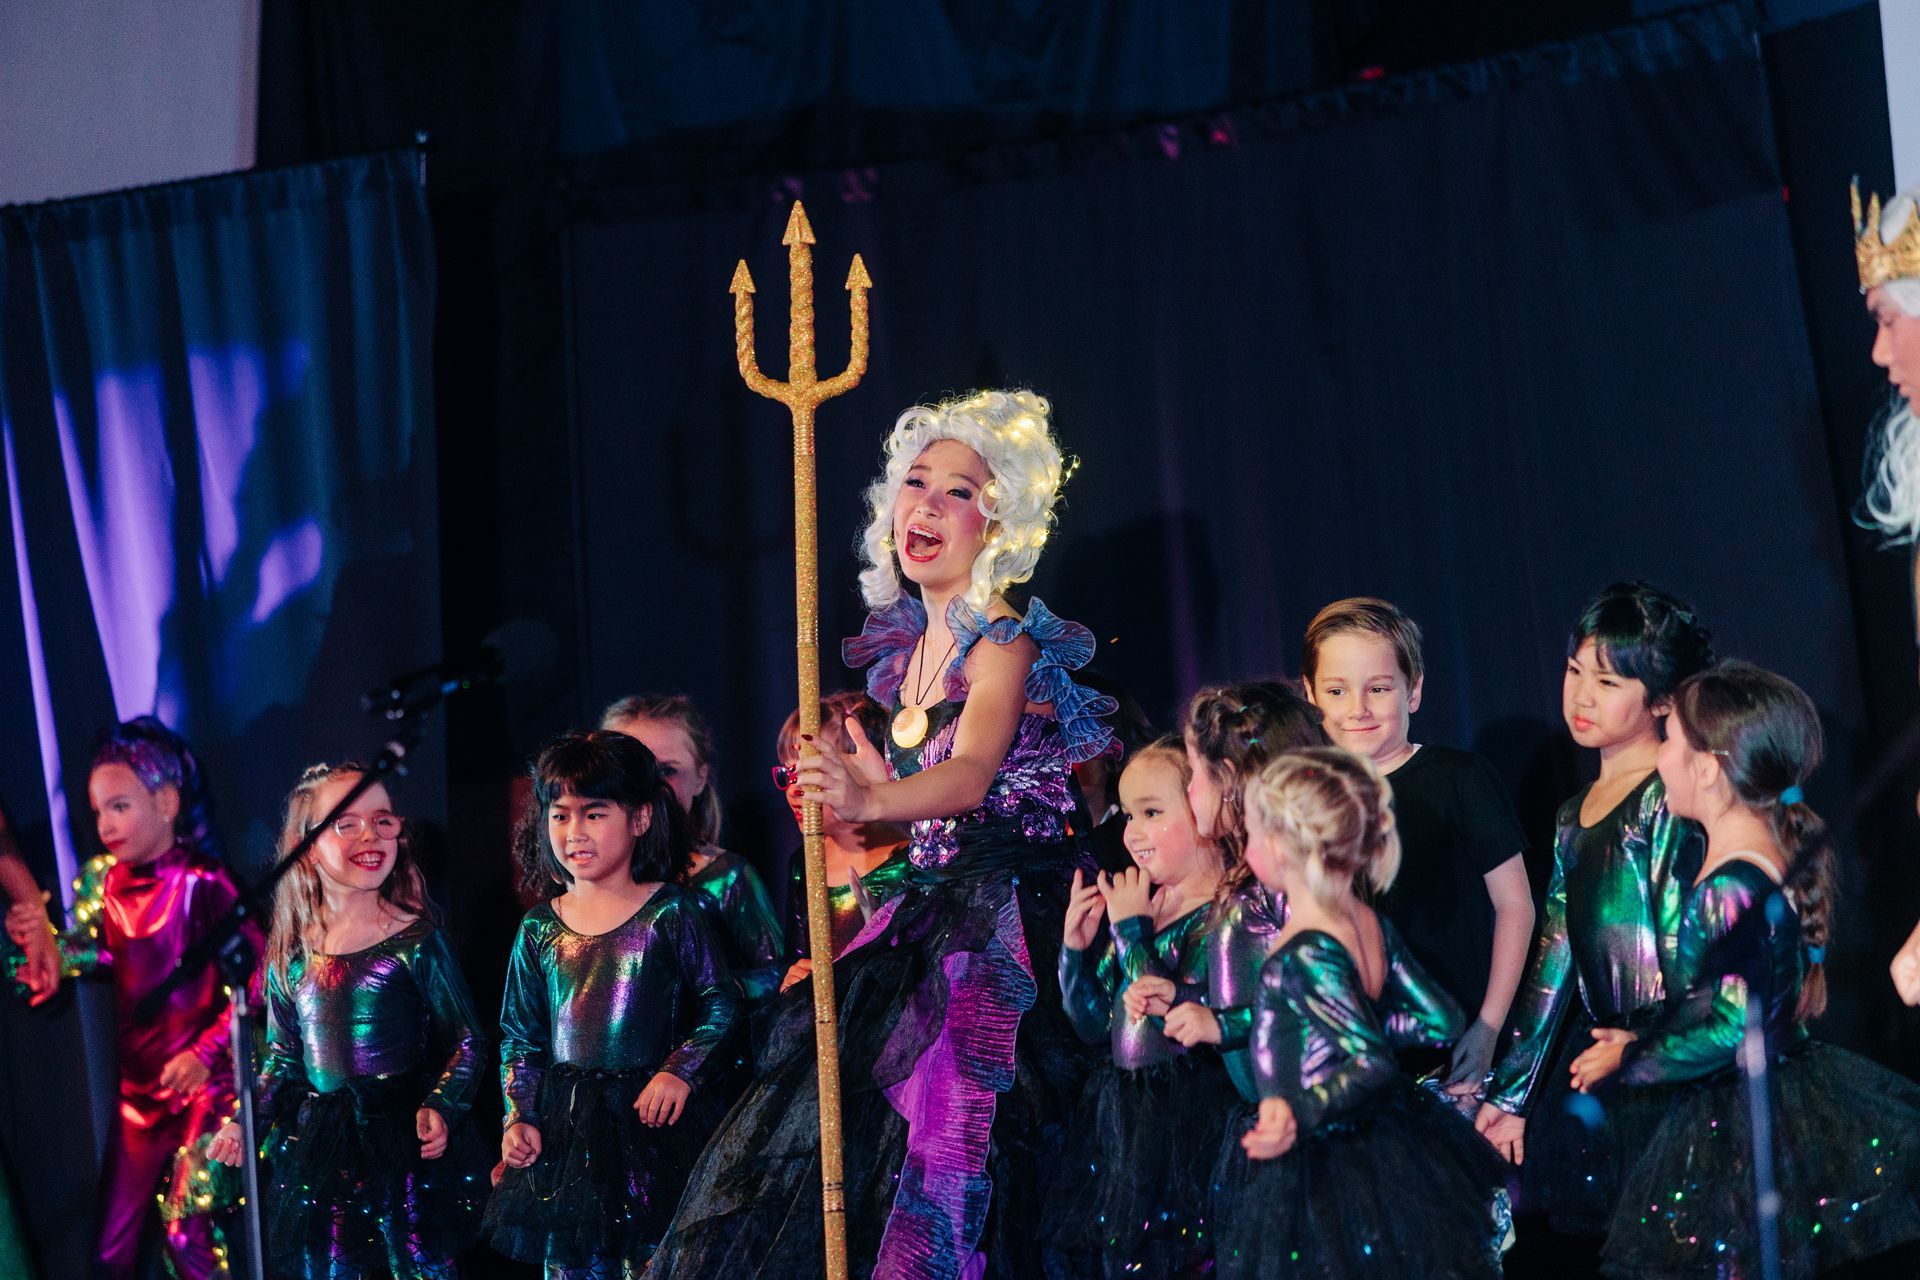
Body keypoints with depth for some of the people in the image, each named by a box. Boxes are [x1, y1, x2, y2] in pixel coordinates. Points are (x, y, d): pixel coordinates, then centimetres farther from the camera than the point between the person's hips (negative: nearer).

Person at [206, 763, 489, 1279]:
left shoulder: (417, 941, -6)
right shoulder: (291, 955, 4)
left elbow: (467, 1042, -3)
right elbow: (283, 1057, 15)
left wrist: (440, 1107, -17)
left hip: (402, 1140, -3)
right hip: (317, 1149, 3)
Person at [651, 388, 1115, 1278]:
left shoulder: (1005, 642, -12)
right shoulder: (905, 640, 12)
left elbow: (970, 774, -31)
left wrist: (869, 799, -46)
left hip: (1012, 930, -8)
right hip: (929, 922, 8)